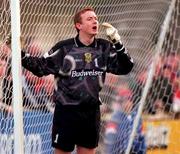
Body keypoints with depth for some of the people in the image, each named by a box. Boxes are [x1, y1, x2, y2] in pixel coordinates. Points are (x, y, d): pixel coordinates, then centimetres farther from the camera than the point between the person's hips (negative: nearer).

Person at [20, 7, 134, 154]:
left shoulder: (105, 48, 3)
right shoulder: (64, 48, -6)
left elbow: (125, 68, 1)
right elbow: (40, 67, -2)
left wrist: (117, 43, -12)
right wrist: (21, 53, -15)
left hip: (92, 111, 4)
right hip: (66, 111, -3)